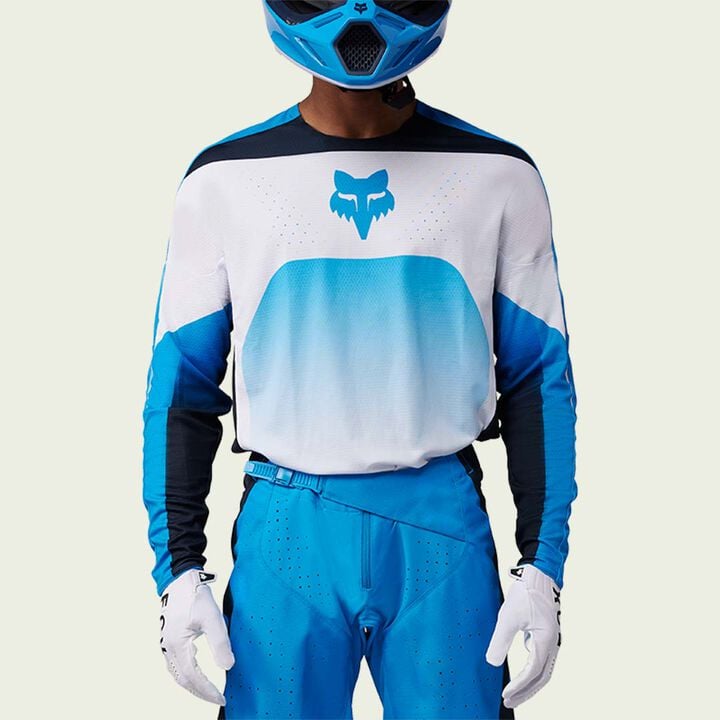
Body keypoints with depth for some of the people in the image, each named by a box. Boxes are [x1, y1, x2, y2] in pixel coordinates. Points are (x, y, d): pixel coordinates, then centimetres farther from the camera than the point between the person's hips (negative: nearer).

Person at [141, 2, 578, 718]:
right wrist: (179, 570, -2)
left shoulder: (498, 177, 0)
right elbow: (183, 386, 4)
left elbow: (538, 381, 4)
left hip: (443, 526, 0)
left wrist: (542, 565, -2)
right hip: (287, 528, 0)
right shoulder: (223, 180, 1)